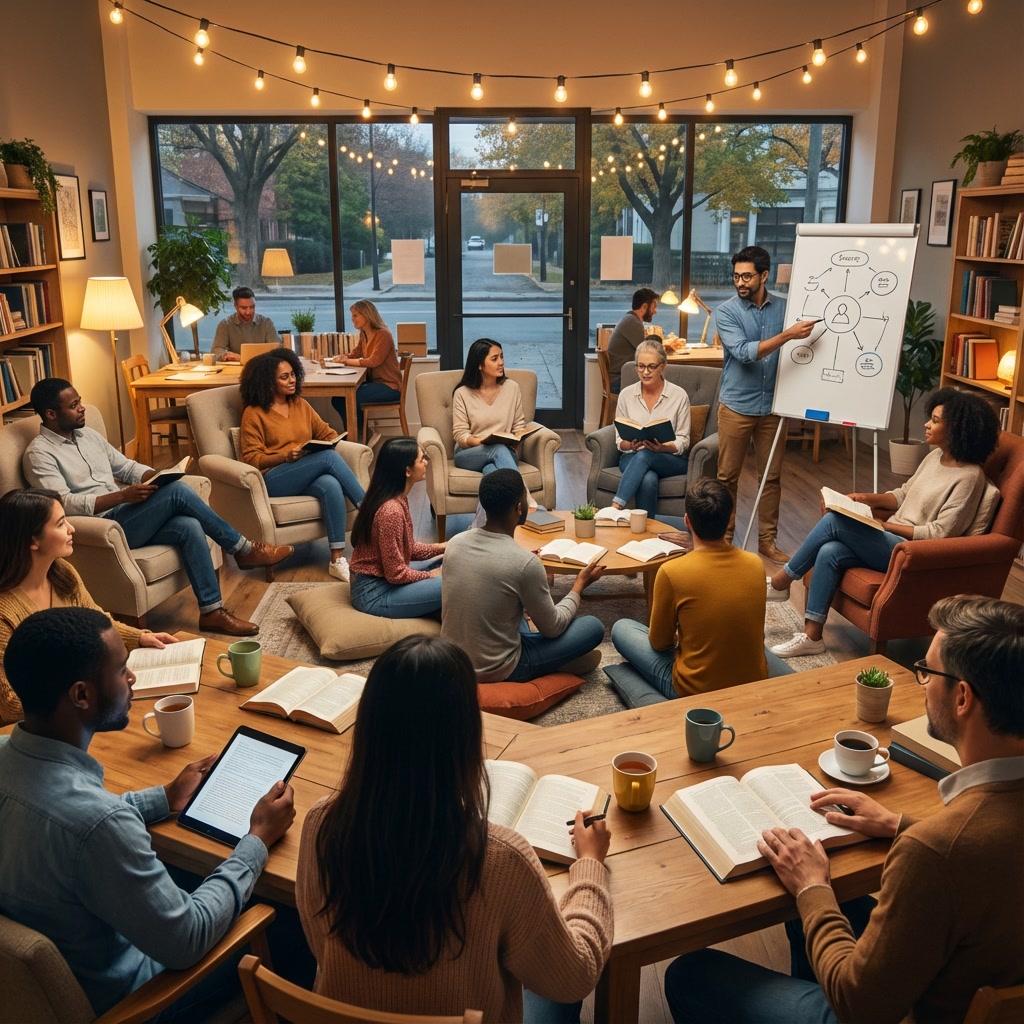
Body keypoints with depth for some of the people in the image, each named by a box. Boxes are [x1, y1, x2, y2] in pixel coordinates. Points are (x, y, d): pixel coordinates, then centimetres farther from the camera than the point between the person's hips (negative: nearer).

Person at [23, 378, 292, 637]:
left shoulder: (88, 435, 17)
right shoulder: (39, 453, -8)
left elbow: (126, 467, 21)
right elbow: (63, 504, -19)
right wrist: (123, 495, -27)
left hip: (126, 517, 7)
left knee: (189, 527, -22)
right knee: (177, 491, -25)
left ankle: (211, 612, -18)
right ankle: (244, 549, -13)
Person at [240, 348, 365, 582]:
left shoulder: (301, 405, 17)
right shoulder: (253, 413, 1)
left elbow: (326, 432, 18)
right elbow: (251, 459, -4)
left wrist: (330, 443, -6)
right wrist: (285, 456, -19)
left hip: (307, 476, 5)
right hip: (273, 479, -4)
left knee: (331, 485, -33)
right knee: (328, 458, -30)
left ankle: (337, 559, -35)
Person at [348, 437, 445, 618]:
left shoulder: (397, 499, 3)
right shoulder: (391, 510, -25)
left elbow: (408, 548, 13)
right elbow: (396, 574, -22)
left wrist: (442, 548, 2)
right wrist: (431, 575, -7)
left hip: (382, 577, 10)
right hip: (374, 594, -10)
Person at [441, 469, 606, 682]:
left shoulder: (455, 543, -6)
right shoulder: (525, 563, -24)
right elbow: (552, 628, -9)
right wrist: (580, 584, 6)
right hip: (496, 671, -6)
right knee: (594, 626, 4)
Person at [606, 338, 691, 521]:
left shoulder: (679, 395, -1)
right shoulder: (626, 394, 4)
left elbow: (683, 441, -1)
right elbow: (620, 441, 5)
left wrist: (662, 447, -22)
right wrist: (631, 444, -19)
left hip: (672, 460, -1)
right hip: (633, 457, 1)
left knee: (644, 456, -37)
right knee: (648, 479, -37)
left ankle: (615, 508, -44)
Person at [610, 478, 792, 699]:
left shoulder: (672, 572, -21)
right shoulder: (755, 564, -8)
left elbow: (660, 643, -6)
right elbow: (753, 631, 9)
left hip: (695, 692, -5)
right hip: (754, 684, 5)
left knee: (621, 629, 13)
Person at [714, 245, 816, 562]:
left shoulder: (785, 307, 3)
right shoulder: (726, 312, -7)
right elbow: (744, 352, -20)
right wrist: (787, 335, -28)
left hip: (772, 406, 3)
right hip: (736, 406, -3)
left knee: (772, 476, 9)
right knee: (728, 476, 4)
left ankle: (767, 540, 20)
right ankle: (723, 538, 16)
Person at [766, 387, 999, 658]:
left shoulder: (969, 476, -15)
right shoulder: (935, 457, 11)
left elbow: (940, 534, -19)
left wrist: (886, 525, -17)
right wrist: (870, 499, 3)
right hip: (894, 541, 8)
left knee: (834, 521, -22)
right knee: (829, 553, -18)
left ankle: (780, 582, -6)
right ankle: (811, 636, -13)